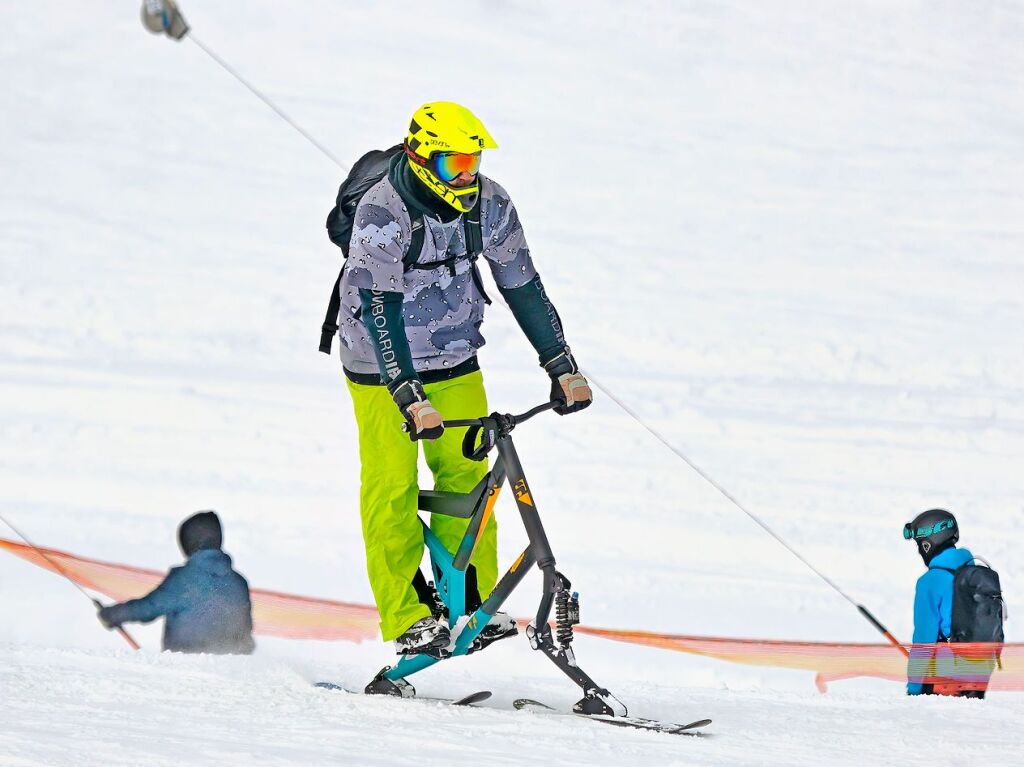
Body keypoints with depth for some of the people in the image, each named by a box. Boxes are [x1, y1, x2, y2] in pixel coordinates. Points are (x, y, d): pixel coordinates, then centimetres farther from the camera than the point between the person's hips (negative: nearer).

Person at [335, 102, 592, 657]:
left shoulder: (489, 205, -9)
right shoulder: (382, 215, -26)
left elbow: (523, 288, 0)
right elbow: (380, 314, -31)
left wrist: (563, 367, -2)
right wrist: (411, 399, -39)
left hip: (455, 361, 4)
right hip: (384, 367, -4)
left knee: (466, 481, 0)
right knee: (393, 491, -4)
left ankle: (475, 601, 10)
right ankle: (407, 618, 3)